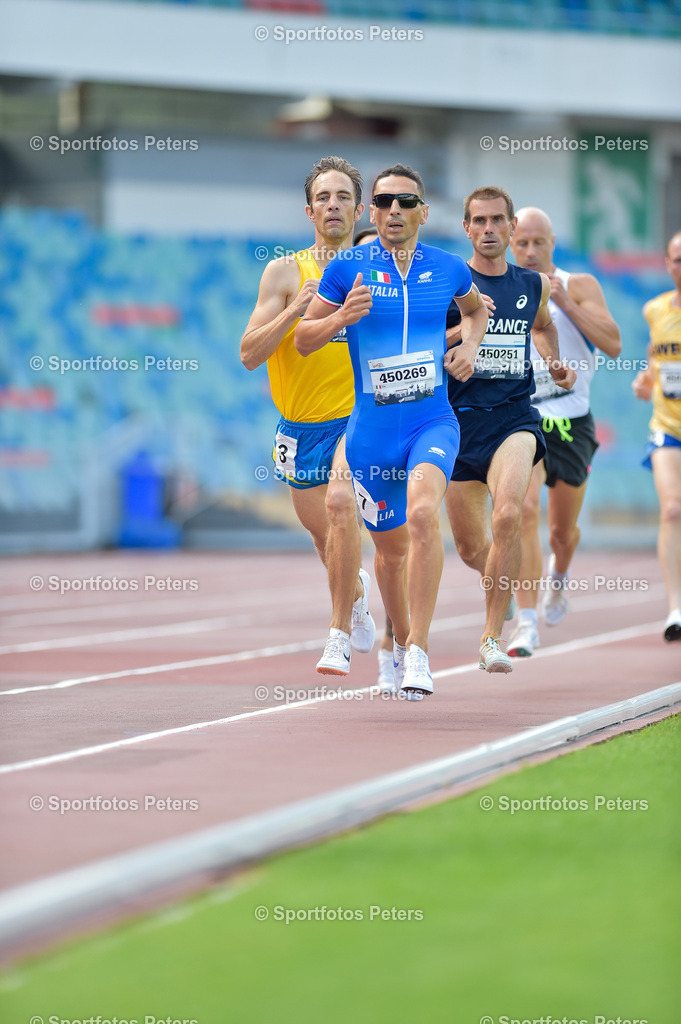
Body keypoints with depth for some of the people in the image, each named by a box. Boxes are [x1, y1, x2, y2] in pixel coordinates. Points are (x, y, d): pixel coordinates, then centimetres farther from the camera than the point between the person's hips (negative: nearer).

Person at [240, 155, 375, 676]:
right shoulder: (285, 271, -3)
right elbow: (249, 354, -9)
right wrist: (296, 309, -23)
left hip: (359, 415, -2)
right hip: (302, 422, 2)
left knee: (340, 500, -29)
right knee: (322, 533, 16)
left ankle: (341, 634, -20)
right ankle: (356, 587, 53)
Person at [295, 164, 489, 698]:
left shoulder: (447, 267, 3)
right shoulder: (347, 267, -3)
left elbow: (475, 308, 27)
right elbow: (303, 340, 3)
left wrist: (469, 347, 7)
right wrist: (342, 317, -16)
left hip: (433, 420, -1)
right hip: (371, 429, 1)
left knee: (423, 513, -28)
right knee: (391, 543, 12)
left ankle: (419, 653, -26)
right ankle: (400, 640, 41)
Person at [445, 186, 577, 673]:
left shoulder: (535, 285, 9)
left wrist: (556, 365, 16)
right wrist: (464, 328, -18)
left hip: (514, 417, 0)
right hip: (459, 418, 0)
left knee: (508, 515, -26)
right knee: (470, 546, 8)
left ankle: (493, 636, -18)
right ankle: (505, 580, 46)